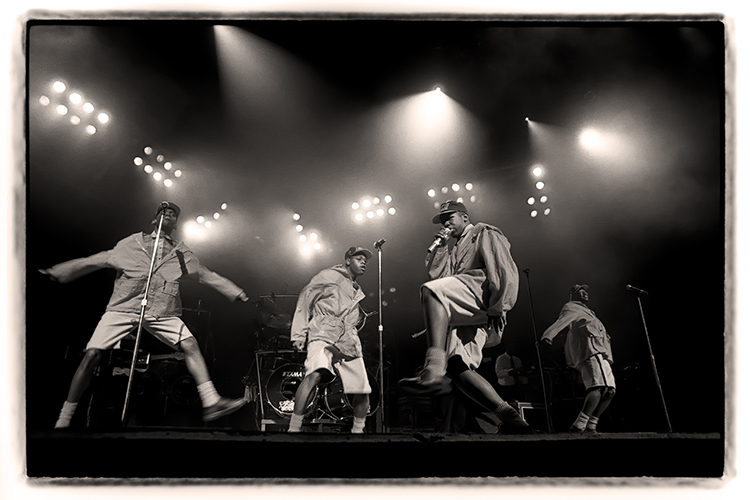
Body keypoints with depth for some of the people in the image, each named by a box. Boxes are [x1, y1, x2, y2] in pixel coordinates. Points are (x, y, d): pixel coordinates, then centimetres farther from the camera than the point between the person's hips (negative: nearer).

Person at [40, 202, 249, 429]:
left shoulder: (182, 253, 13)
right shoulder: (132, 243, 9)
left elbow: (207, 275, 18)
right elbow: (96, 261, 13)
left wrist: (237, 293, 17)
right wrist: (56, 272, 12)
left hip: (162, 314, 1)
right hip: (124, 308, -1)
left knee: (190, 345, -18)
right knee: (92, 355, -13)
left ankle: (211, 403, -17)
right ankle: (64, 419, -1)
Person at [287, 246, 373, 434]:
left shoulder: (358, 292, 27)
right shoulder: (329, 276, 6)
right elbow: (305, 299, 1)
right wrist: (299, 334, -5)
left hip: (349, 344, 7)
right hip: (324, 337, -7)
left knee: (363, 391, 2)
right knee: (315, 374, -34)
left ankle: (357, 430, 26)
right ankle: (294, 428, -31)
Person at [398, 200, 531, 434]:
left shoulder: (484, 233, 17)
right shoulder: (455, 249, 41)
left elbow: (504, 270, 0)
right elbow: (436, 274, 24)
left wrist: (498, 307, -13)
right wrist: (440, 248, 18)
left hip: (482, 296, -8)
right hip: (462, 315, 8)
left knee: (431, 291, -34)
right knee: (457, 366, -9)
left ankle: (434, 368, -49)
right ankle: (509, 418, -9)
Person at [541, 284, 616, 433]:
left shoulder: (585, 311, 36)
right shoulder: (571, 307, 8)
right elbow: (561, 321, -13)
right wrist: (548, 335, -32)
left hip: (600, 355, 10)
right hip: (591, 352, -10)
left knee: (609, 390, 3)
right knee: (599, 387, -26)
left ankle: (591, 426, 3)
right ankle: (579, 426, -34)